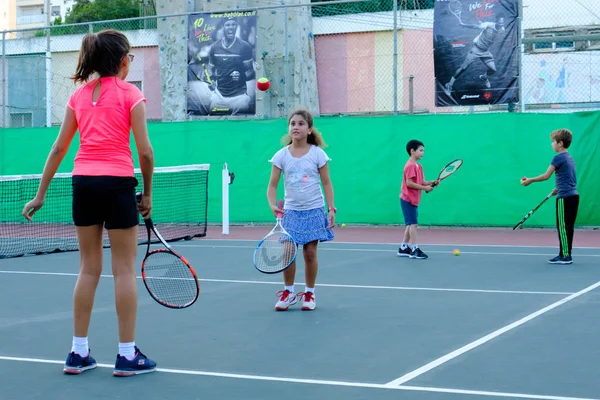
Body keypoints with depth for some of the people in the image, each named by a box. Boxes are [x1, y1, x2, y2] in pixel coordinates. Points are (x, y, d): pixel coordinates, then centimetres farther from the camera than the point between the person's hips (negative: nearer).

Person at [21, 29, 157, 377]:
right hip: (117, 181, -5)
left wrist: (41, 194, 13)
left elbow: (59, 148, 10)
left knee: (89, 268, 12)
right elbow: (145, 150, -8)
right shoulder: (130, 93, -2)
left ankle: (79, 353, 15)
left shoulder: (79, 95, 11)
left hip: (83, 182, 5)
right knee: (124, 269, 2)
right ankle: (128, 355, 6)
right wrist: (148, 193, 3)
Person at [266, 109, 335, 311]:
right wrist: (273, 205, -18)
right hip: (290, 211, 1)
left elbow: (327, 183, 0)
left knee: (310, 253, 1)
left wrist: (331, 209, -6)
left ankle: (309, 293, 15)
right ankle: (288, 292, 15)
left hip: (314, 211, -1)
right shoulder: (281, 155, -1)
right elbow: (272, 185, -1)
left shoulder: (317, 154, -4)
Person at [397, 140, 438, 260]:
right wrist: (425, 188, -20)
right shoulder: (410, 166, -16)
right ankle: (414, 249, -9)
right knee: (413, 224, -10)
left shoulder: (418, 166, 14)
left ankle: (404, 248, 18)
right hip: (408, 200, -10)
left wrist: (431, 182, -5)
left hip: (413, 200, 10)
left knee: (411, 224, 12)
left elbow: (422, 182, 13)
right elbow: (409, 183, -22)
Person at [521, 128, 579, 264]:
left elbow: (546, 176, -14)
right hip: (573, 195, 9)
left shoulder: (558, 158, -12)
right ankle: (566, 255, 15)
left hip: (565, 197, -9)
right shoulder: (569, 157, 16)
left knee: (563, 227, -5)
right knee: (568, 227, 11)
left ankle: (565, 256, -4)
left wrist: (530, 180, -4)